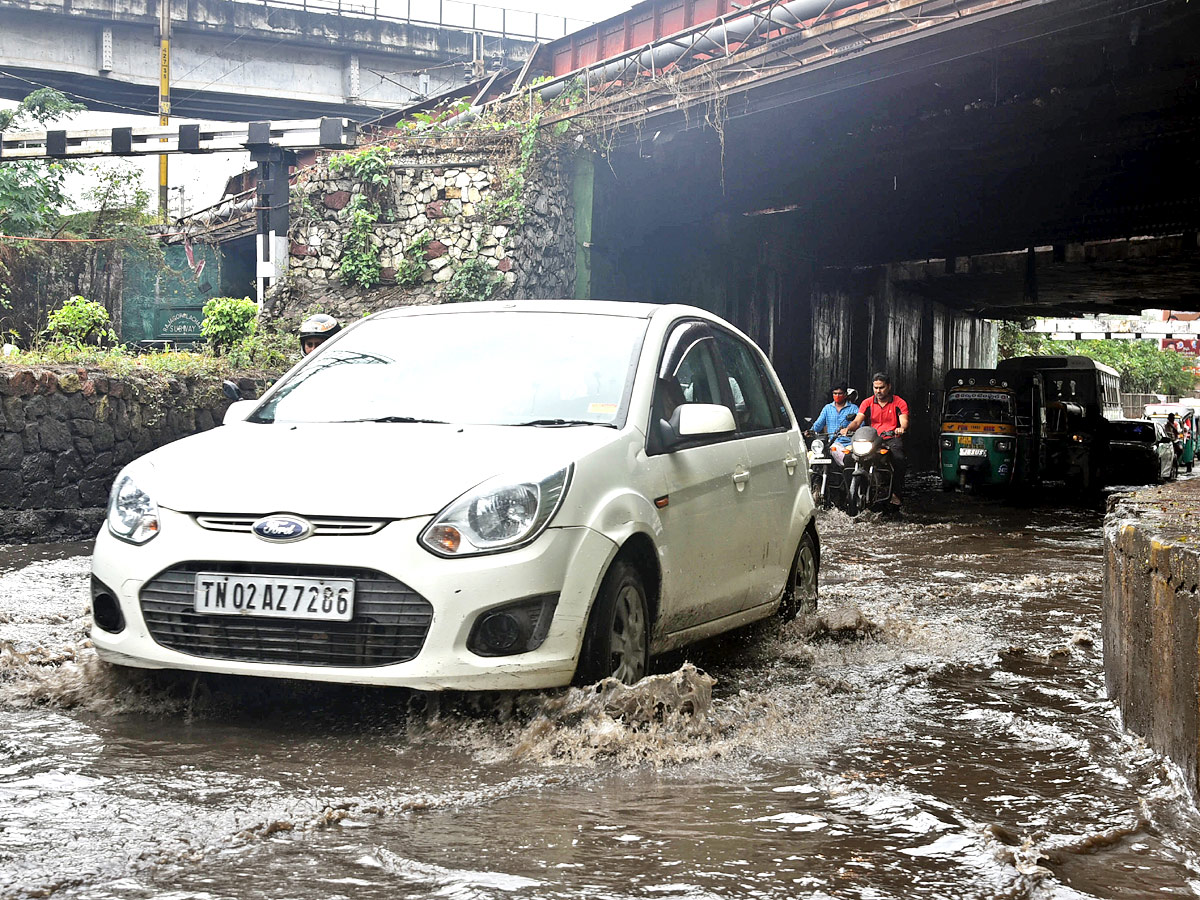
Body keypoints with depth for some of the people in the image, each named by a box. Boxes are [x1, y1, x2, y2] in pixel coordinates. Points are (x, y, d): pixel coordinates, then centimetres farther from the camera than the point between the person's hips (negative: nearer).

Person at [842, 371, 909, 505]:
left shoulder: (899, 403, 6)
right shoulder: (867, 403, 13)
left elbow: (904, 421, -7)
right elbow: (857, 420, 3)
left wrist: (902, 428, -33)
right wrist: (848, 428, -19)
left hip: (892, 438, -2)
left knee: (899, 459, -34)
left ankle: (896, 493, -22)